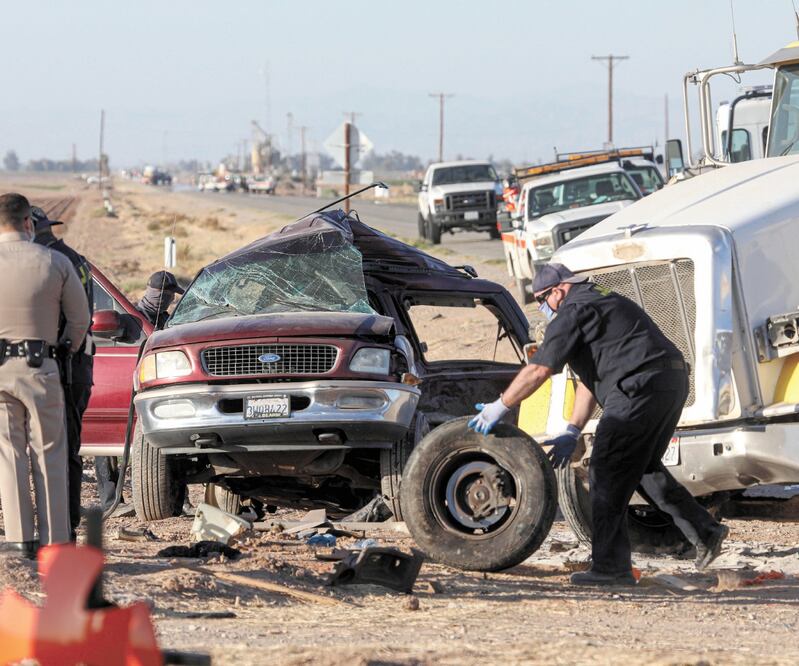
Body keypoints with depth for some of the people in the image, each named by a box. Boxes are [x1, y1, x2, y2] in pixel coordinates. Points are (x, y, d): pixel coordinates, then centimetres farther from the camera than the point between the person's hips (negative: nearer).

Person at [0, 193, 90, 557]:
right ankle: (54, 538, 5)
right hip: (40, 367, 0)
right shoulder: (55, 263, -3)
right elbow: (80, 318, 5)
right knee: (48, 455, 7)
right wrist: (67, 351, 24)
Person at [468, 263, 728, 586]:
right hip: (673, 382, 10)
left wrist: (499, 407, -2)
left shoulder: (575, 312, -4)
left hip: (642, 388, -10)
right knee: (643, 467, 26)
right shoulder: (600, 303, 28)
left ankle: (610, 567, -6)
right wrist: (573, 432, 28)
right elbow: (589, 379, 30)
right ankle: (705, 532, 26)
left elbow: (538, 369, -9)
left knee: (607, 475, -5)